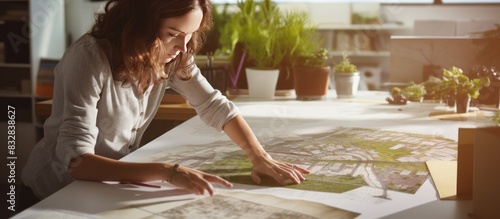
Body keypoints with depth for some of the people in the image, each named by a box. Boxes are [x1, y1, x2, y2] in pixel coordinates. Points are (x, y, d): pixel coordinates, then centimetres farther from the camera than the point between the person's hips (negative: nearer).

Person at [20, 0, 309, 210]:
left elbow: (216, 106, -6)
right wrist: (167, 172, -44)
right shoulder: (90, 57, -28)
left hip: (111, 184, 6)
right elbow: (77, 162, -34)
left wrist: (260, 157, -21)